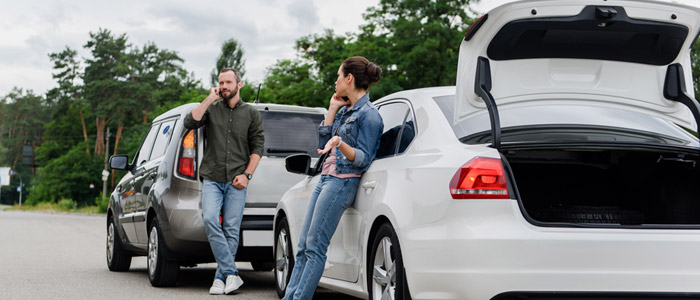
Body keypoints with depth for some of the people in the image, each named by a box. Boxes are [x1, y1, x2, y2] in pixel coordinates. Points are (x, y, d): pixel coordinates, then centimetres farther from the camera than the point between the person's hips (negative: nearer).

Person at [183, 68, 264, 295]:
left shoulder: (251, 114, 12)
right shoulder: (212, 109, 13)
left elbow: (257, 147, 8)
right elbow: (190, 123, -4)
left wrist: (246, 174, -4)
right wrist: (209, 99, -3)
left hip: (236, 182, 0)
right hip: (211, 179, 0)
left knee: (231, 229, -5)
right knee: (210, 219, -21)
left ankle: (220, 278, 2)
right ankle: (231, 274, -20)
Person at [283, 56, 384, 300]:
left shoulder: (368, 115, -10)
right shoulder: (345, 110, 17)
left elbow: (363, 160, -13)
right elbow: (323, 144, 17)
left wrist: (340, 143, -31)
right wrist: (332, 109, 12)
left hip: (342, 183, -9)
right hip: (326, 179, 9)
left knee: (315, 247, -11)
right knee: (304, 246, 5)